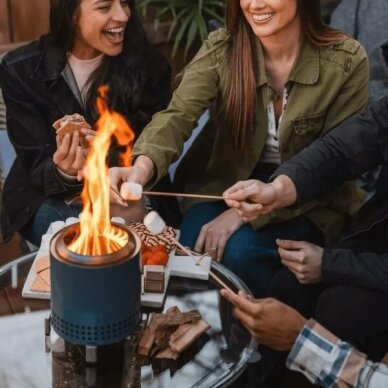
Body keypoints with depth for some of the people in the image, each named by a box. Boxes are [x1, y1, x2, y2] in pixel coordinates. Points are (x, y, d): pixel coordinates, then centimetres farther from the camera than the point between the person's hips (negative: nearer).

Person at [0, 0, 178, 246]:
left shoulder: (150, 65, -12)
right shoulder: (21, 70, -13)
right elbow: (37, 167, -12)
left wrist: (111, 159, -34)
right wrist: (64, 172, -37)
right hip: (50, 196, -1)